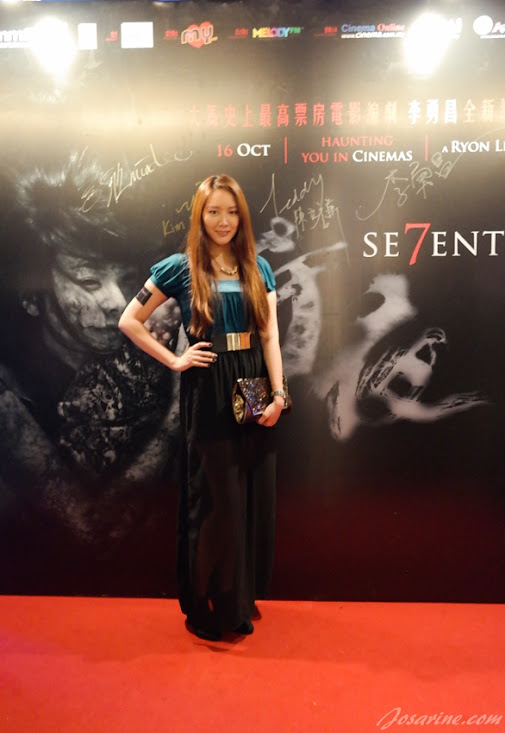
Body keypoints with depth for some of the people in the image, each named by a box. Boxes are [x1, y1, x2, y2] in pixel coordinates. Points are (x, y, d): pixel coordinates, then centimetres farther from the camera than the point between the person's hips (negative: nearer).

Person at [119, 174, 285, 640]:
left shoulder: (258, 268, 9)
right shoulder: (180, 268, -1)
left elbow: (270, 336, 4)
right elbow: (129, 321, 1)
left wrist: (279, 393, -6)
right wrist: (174, 360, -5)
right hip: (207, 393, -4)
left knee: (253, 497, 10)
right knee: (212, 500, 3)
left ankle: (240, 599, 30)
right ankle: (204, 607, 23)